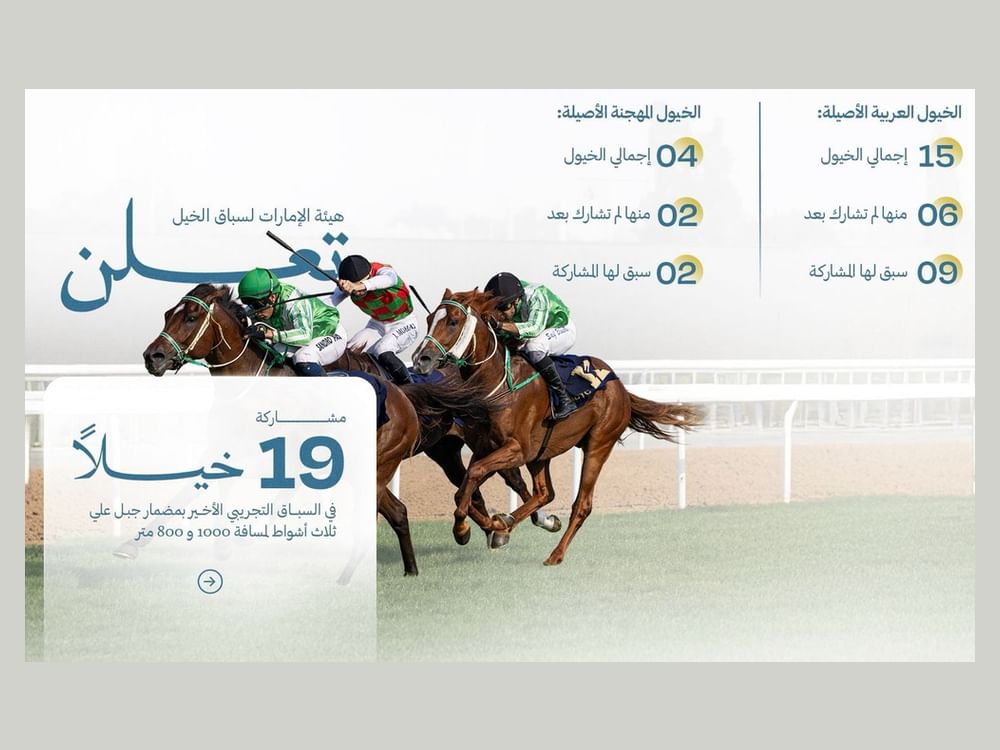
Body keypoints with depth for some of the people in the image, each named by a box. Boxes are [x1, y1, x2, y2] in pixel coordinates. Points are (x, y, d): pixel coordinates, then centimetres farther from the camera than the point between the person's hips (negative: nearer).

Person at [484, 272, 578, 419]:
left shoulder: (536, 295, -35)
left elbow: (535, 328, -49)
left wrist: (501, 325, -59)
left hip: (563, 329, -7)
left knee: (534, 348, -35)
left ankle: (565, 400, -29)